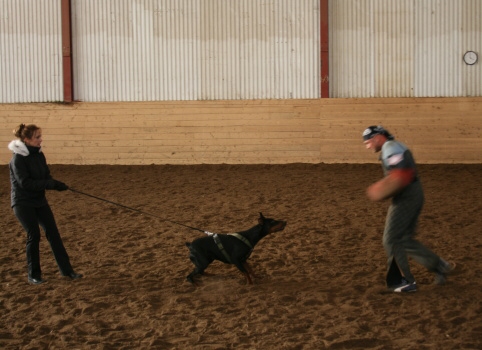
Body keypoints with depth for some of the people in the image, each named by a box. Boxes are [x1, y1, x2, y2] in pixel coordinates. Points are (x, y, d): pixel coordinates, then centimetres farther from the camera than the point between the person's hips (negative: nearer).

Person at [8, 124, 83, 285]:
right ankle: (33, 275, 10)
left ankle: (66, 269, 11)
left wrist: (56, 184, -15)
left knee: (53, 233, 4)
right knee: (34, 236, -5)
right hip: (23, 203, -7)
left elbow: (46, 176, 7)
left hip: (39, 200, 7)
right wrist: (51, 184, -27)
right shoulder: (18, 158, -18)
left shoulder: (39, 154, 3)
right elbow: (25, 183, -24)